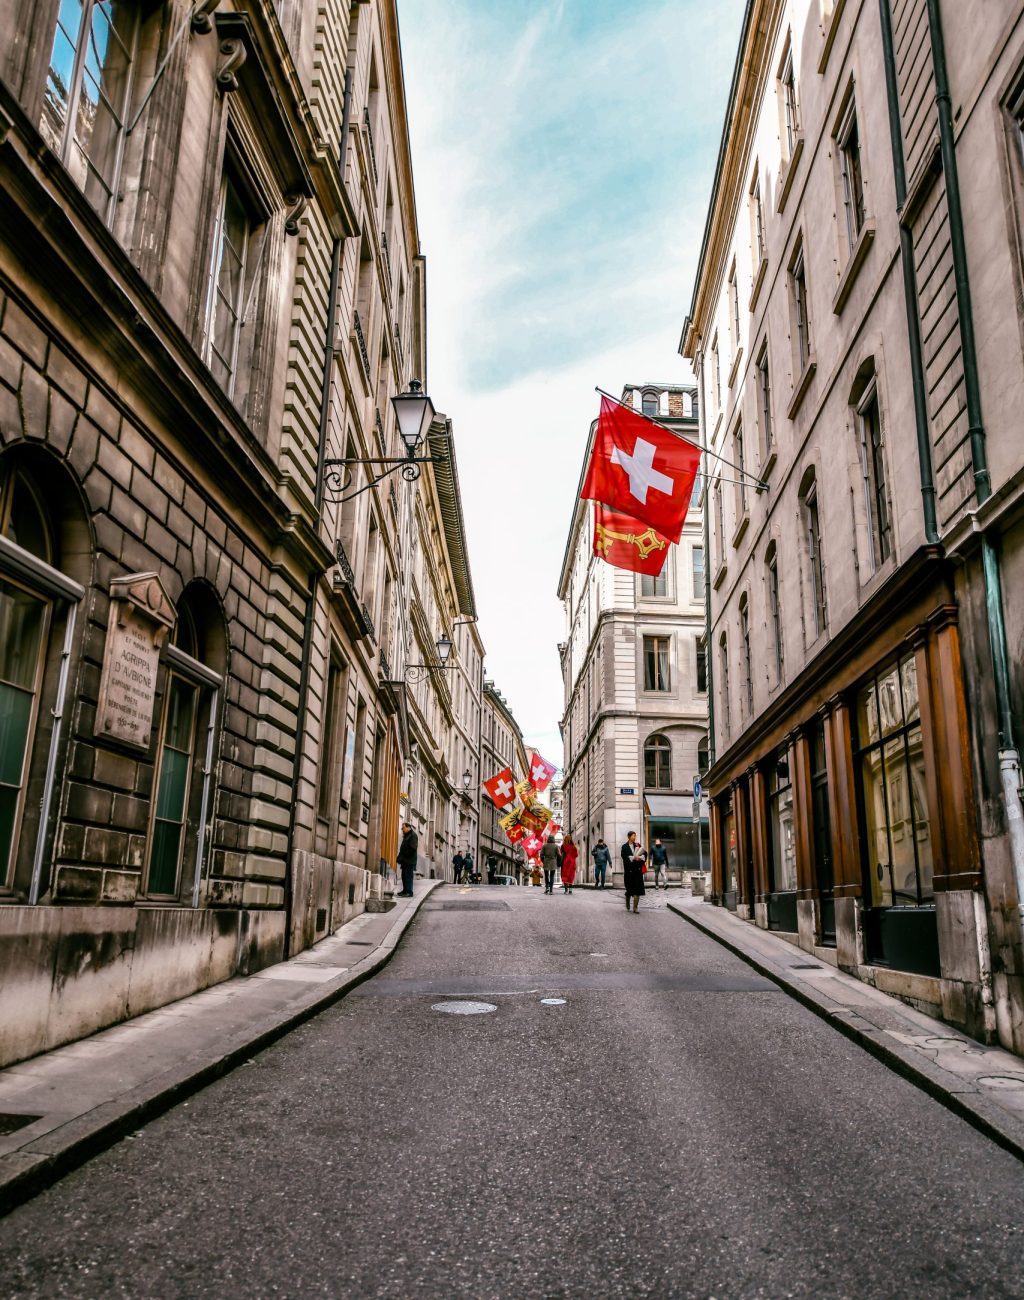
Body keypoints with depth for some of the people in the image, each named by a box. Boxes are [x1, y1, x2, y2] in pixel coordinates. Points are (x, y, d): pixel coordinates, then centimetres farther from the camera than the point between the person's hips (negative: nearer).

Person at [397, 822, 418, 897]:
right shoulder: (406, 835, 20)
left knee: (408, 876, -10)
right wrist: (400, 857, 11)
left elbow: (413, 848, -19)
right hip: (405, 860, 10)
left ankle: (409, 892, -10)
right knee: (404, 876, 12)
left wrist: (403, 856, -18)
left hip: (409, 860, -10)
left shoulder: (413, 835, -11)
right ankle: (405, 890, 19)